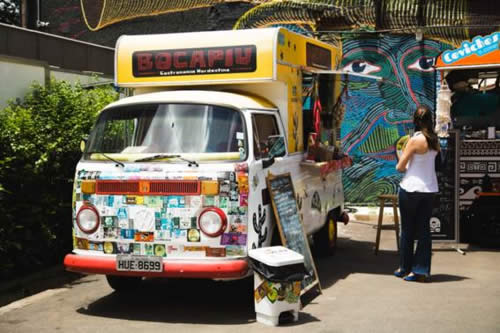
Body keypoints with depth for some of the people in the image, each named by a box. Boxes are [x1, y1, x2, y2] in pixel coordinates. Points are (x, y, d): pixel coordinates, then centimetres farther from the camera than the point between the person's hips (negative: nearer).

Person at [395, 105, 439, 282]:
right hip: (430, 189, 5)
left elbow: (400, 167, -10)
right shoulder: (434, 140, 3)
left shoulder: (415, 140, -15)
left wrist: (402, 166, 10)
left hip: (411, 189, -5)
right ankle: (422, 270, 9)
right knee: (424, 229, 8)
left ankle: (405, 268, 17)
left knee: (407, 230, 8)